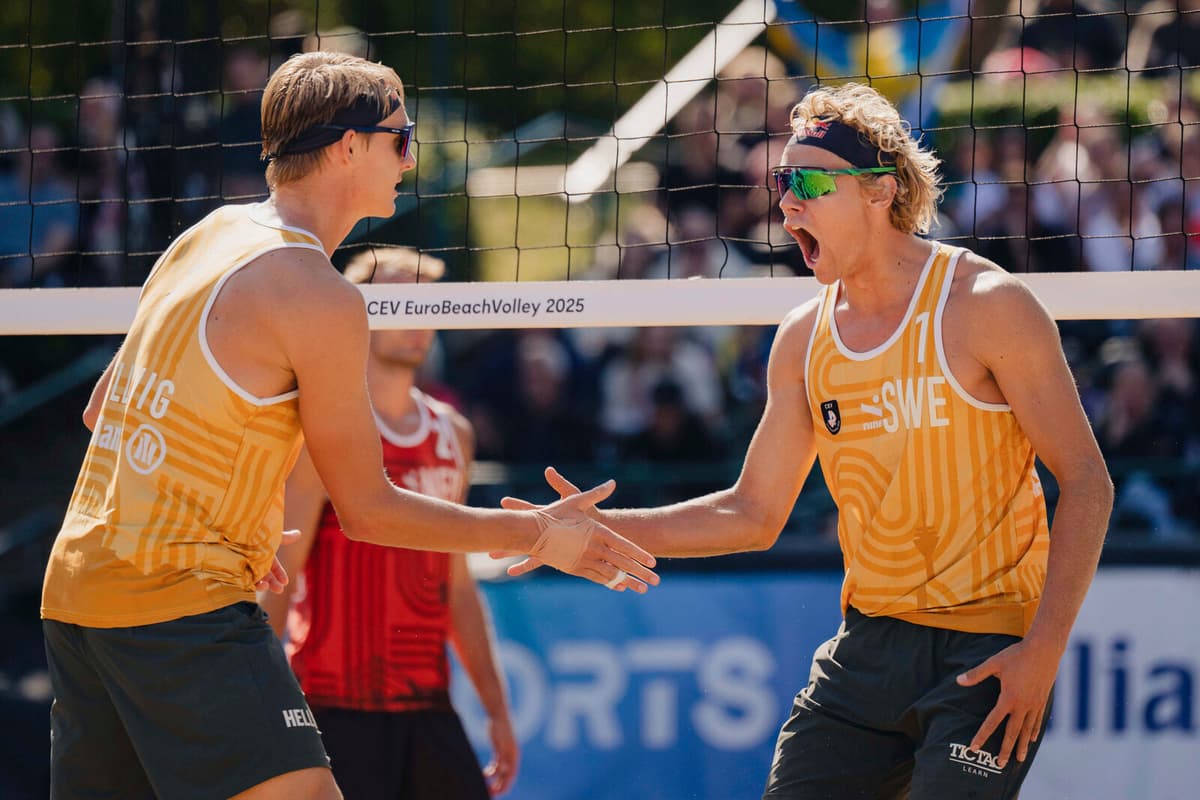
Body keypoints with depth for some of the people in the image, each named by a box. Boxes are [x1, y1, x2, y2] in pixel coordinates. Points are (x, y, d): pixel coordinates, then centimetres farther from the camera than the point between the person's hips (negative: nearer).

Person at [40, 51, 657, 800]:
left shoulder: (207, 237, 13)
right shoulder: (319, 296, -12)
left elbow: (102, 411, 23)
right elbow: (368, 510, -7)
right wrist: (537, 535, 1)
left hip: (78, 582, 9)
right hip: (183, 599, -9)